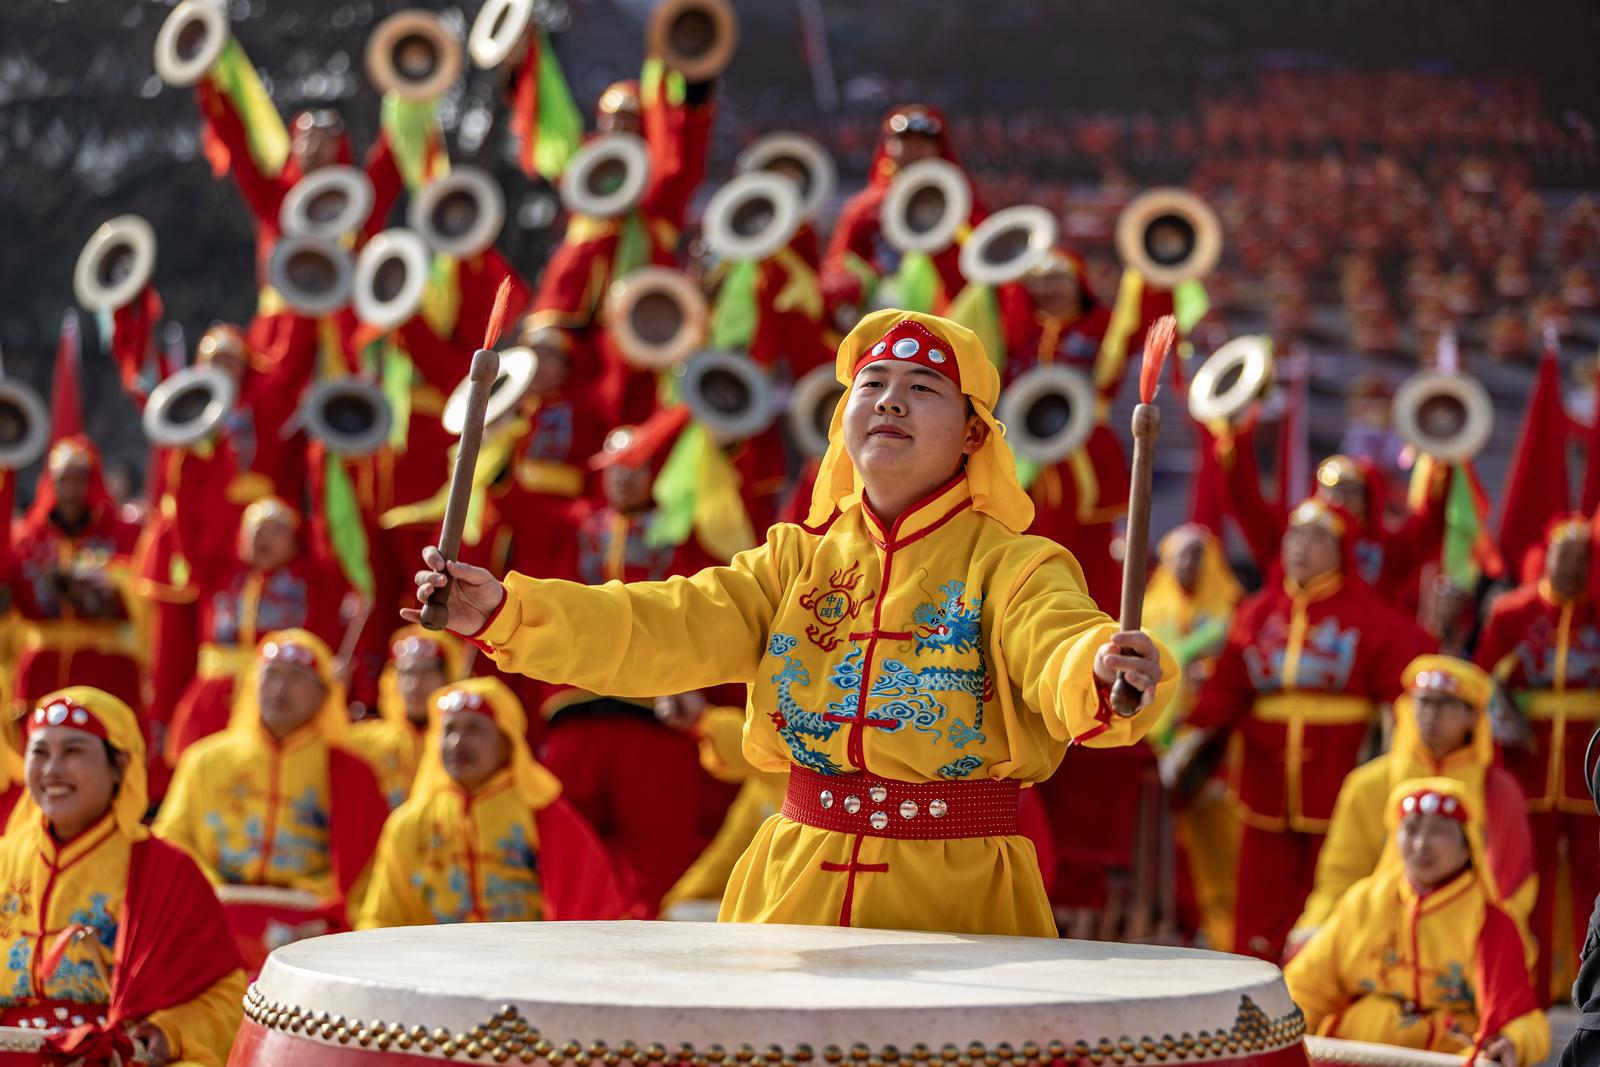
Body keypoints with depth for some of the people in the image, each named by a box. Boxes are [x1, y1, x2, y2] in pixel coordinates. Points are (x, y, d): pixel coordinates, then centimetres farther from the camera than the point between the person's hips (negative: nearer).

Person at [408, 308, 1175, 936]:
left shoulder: (1009, 566, -4)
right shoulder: (797, 561, 8)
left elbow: (1056, 644, -25)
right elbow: (662, 632, -5)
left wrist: (1102, 675, -50)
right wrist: (506, 612, -19)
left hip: (956, 903, -3)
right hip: (795, 890, 3)